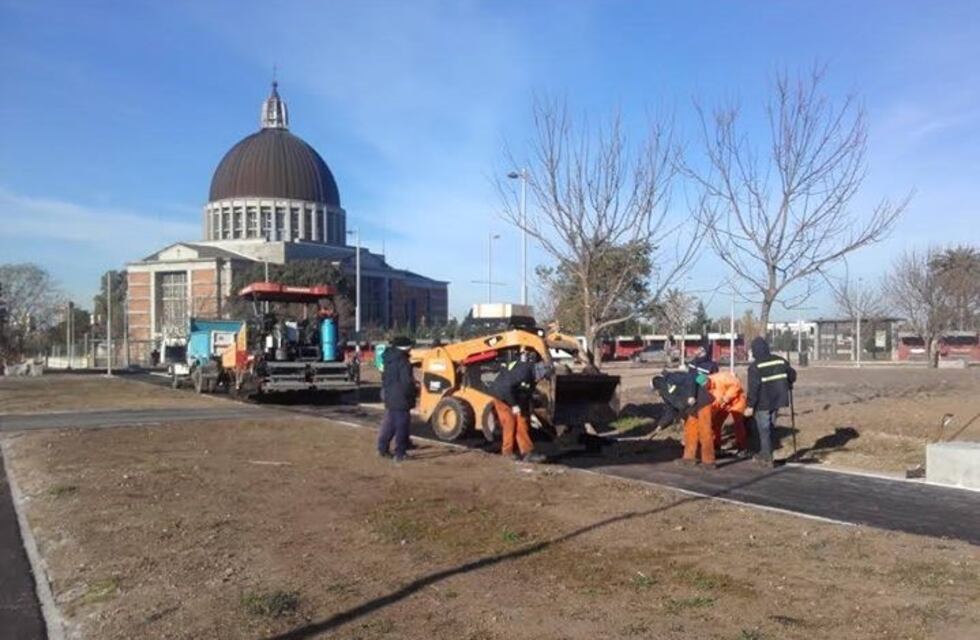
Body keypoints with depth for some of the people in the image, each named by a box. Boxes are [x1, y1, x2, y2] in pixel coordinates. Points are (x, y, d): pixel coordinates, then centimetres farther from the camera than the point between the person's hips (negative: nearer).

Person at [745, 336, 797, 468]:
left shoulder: (755, 366, -15)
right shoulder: (780, 361, 4)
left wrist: (750, 406, -16)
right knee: (770, 427, 18)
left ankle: (767, 458, 7)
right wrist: (787, 387, 34)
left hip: (763, 402, -6)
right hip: (777, 400, 6)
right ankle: (765, 454, 28)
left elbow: (753, 387, -20)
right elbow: (792, 374, 15)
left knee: (763, 429, 3)